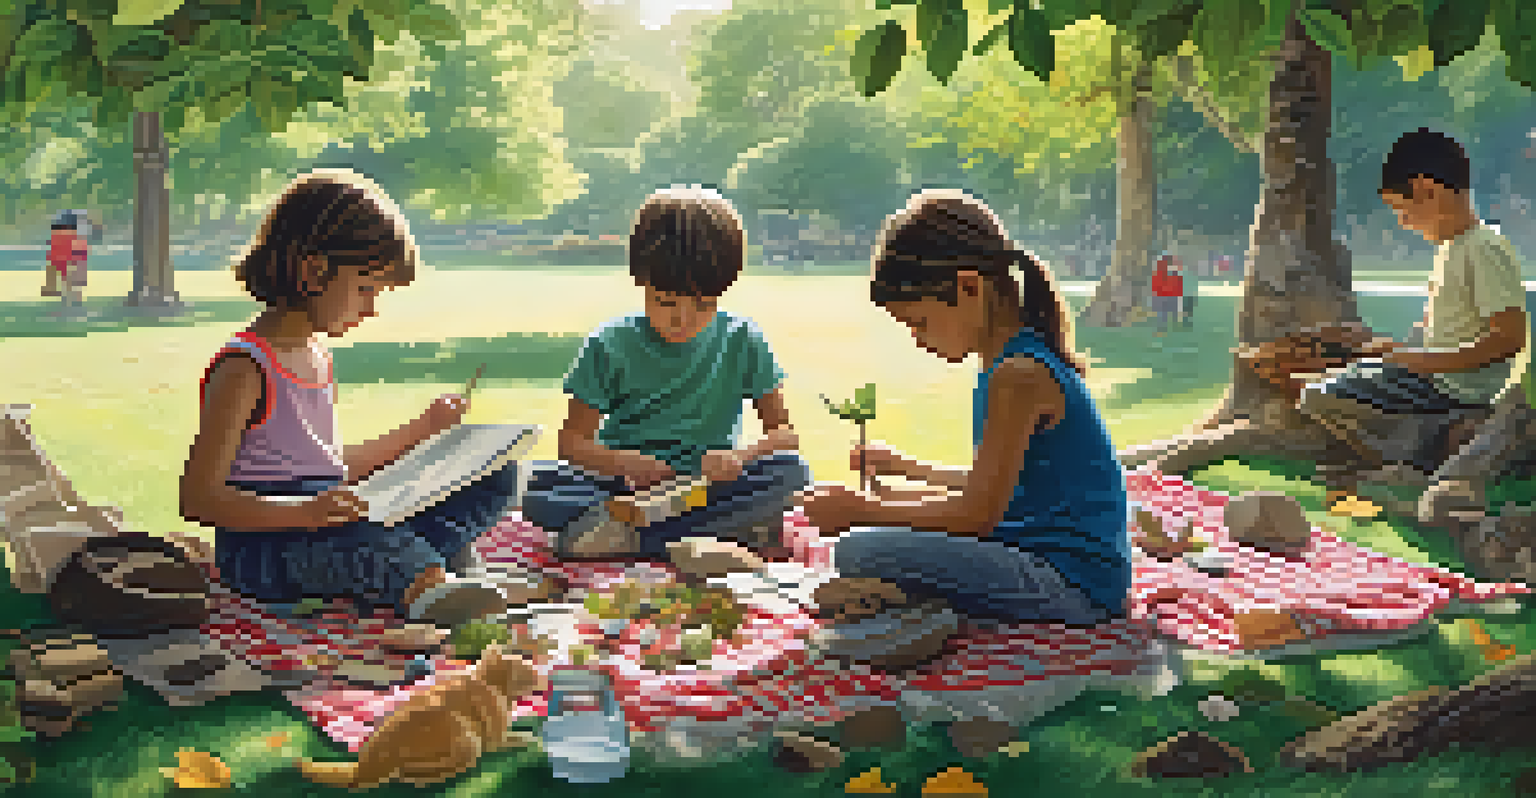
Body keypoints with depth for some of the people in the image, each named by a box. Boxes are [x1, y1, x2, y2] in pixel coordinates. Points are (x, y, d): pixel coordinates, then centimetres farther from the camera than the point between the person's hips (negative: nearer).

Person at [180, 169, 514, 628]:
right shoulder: (245, 369, -13)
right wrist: (302, 513, -34)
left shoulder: (318, 356, 16)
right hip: (260, 549, -9)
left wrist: (420, 431, 25)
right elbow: (198, 496, -21)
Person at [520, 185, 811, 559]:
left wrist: (742, 457, -24)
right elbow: (572, 440, -2)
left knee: (790, 470, -27)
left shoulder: (742, 342, 0)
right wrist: (622, 461, -25)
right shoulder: (609, 346, -2)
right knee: (539, 491, -28)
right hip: (625, 487, 0)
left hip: (706, 489, 1)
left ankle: (626, 541, -26)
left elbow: (784, 431, -1)